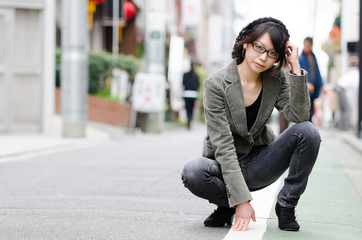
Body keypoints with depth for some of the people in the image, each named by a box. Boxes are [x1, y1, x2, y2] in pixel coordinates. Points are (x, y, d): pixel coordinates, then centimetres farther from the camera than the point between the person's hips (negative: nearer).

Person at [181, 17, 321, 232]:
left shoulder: (276, 79, -4)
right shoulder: (216, 84, -18)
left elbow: (299, 116, -19)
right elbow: (223, 146, -23)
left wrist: (295, 68, -23)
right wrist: (241, 199, -29)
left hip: (259, 164, 3)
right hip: (225, 167, -3)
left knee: (308, 132, -20)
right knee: (193, 172, -36)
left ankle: (286, 205, -7)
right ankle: (228, 206, -4)